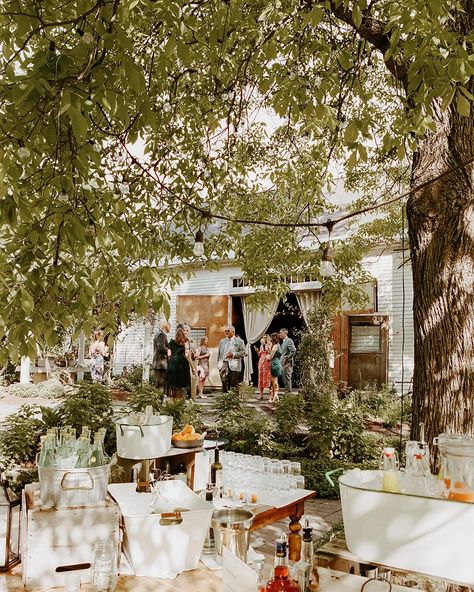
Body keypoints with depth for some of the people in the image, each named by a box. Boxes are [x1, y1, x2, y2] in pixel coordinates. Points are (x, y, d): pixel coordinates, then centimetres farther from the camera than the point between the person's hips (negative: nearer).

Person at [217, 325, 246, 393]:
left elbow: (243, 352, -2)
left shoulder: (239, 341, 5)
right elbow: (219, 354, 18)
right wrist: (218, 364, 8)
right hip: (223, 365, 4)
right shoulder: (222, 341, 18)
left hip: (234, 366, -4)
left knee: (233, 385, -3)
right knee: (224, 384, 2)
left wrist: (233, 354, -13)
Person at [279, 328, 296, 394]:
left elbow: (293, 350, -21)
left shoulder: (289, 341, -11)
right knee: (284, 378, 13)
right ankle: (286, 390, 20)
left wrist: (288, 359, -18)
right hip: (283, 364, 10)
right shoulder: (283, 342, 19)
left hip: (287, 363, -10)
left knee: (287, 378, -7)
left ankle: (288, 390, -3)